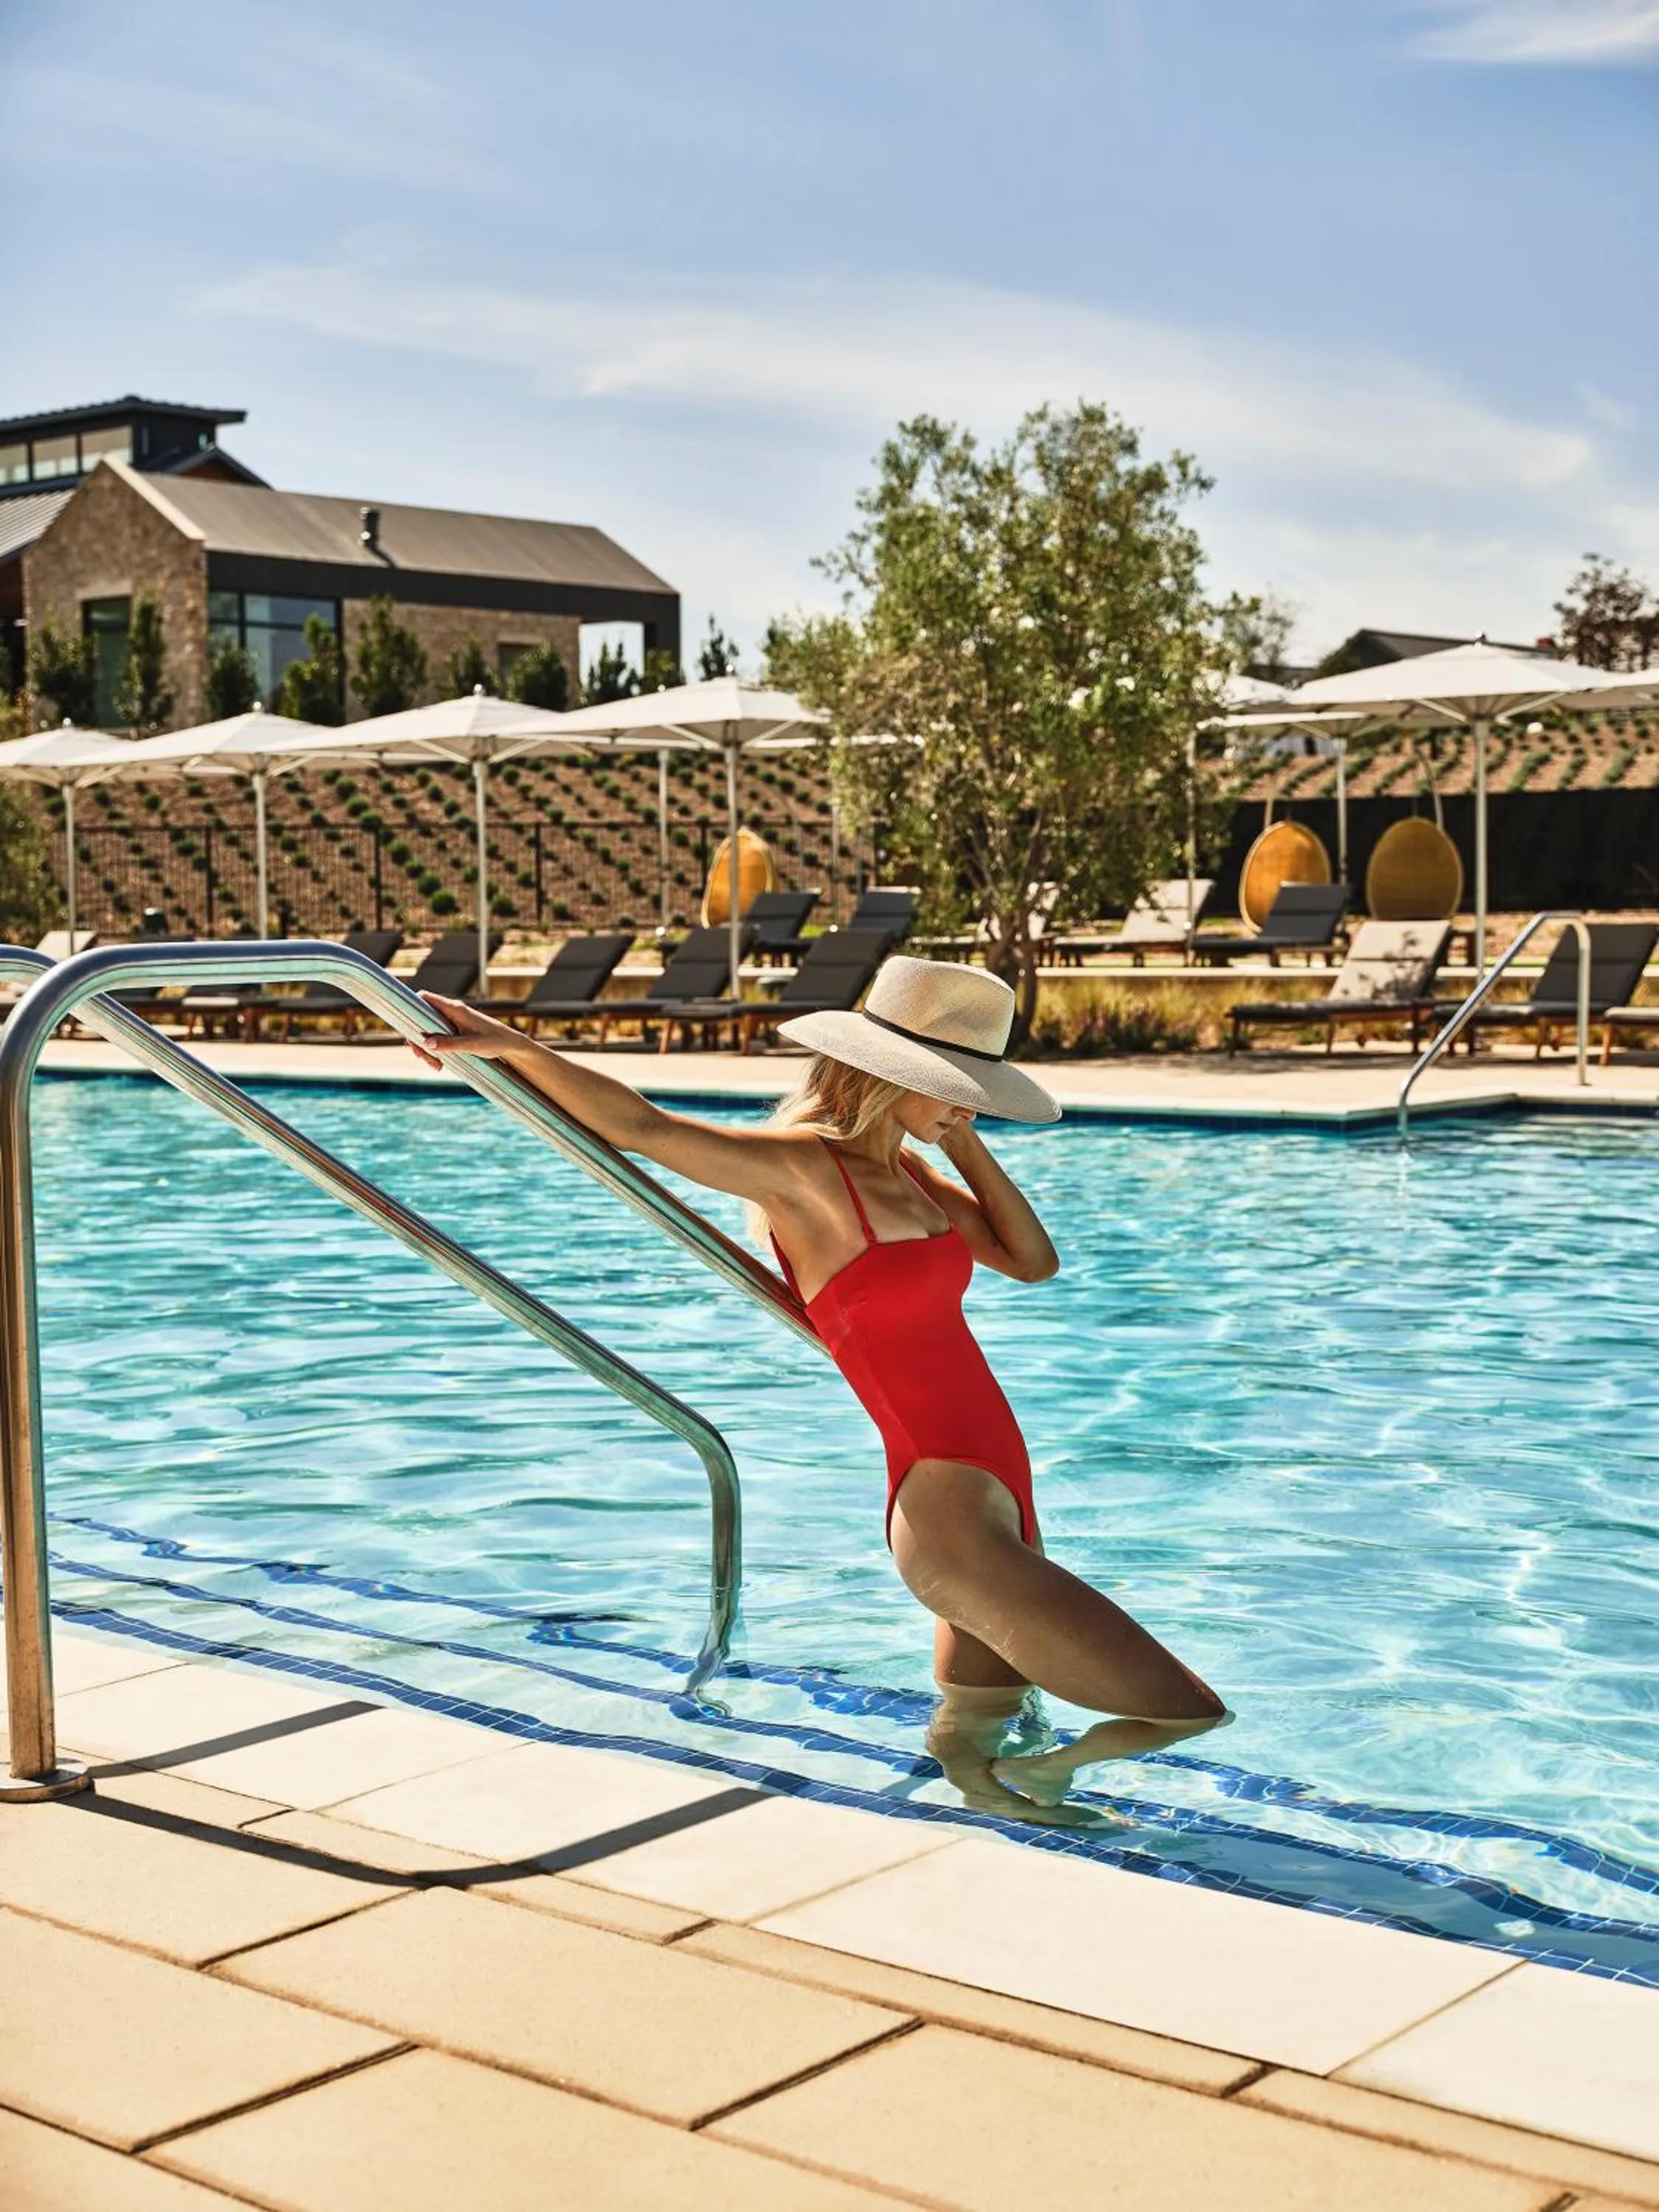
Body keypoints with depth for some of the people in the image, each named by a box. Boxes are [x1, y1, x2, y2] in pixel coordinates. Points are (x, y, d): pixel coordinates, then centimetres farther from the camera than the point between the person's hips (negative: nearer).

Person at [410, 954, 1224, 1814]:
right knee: (1184, 1714, -7)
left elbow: (1031, 1260, 12)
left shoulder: (905, 1167, 11)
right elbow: (640, 1124, -20)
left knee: (967, 1749, 20)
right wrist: (514, 1045, -32)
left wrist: (963, 1145, 4)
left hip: (996, 1498, 9)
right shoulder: (804, 1168, -13)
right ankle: (1039, 1771, 11)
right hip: (948, 1514, -9)